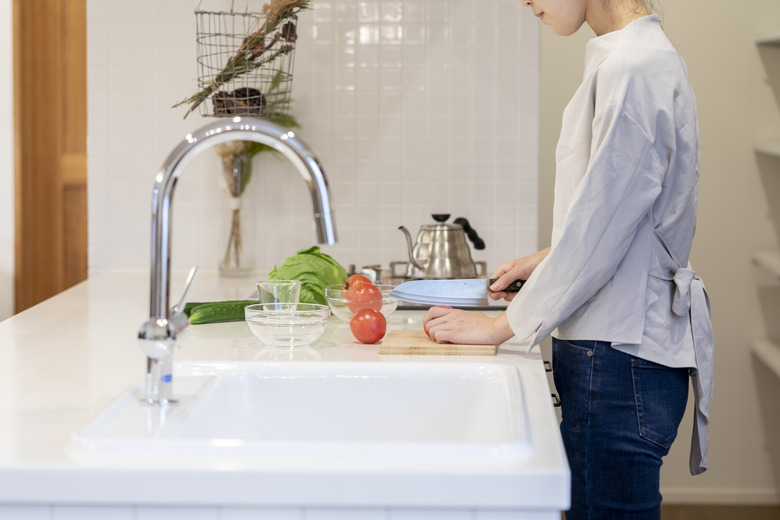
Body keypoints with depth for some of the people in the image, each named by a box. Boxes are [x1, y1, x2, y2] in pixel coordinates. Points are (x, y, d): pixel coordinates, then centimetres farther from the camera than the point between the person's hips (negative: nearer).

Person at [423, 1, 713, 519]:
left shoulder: (632, 72, -18)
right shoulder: (647, 58, 12)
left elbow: (601, 231, -19)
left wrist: (502, 326, -11)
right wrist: (550, 259, 18)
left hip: (619, 363, -10)